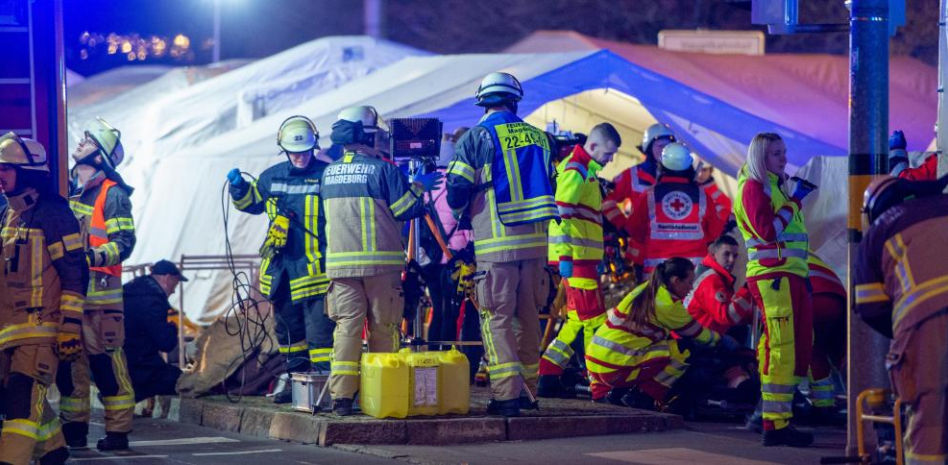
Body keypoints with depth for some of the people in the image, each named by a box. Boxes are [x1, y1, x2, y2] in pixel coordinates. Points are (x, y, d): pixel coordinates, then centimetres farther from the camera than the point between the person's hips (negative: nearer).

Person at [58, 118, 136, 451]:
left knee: (106, 360, -7)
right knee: (68, 360, 8)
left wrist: (93, 256, -27)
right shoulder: (70, 190, 17)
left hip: (99, 290, -7)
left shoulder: (112, 194, -5)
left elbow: (124, 243, -13)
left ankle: (118, 431, -3)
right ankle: (74, 427, 16)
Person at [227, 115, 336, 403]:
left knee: (319, 329, -11)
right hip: (281, 268, 6)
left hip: (315, 268, -6)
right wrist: (239, 187, 8)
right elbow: (252, 203, 26)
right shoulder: (272, 177, 9)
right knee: (288, 328, 15)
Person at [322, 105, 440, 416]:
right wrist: (419, 187, 12)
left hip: (339, 261, 4)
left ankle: (342, 395, -9)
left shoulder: (329, 173, 11)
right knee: (383, 328, 6)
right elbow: (407, 210, -6)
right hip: (380, 262, -4)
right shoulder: (382, 169, -7)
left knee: (347, 325, 1)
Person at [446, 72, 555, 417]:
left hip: (496, 243, -5)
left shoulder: (477, 138, -4)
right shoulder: (538, 137, 10)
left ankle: (507, 393, -12)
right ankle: (528, 388, 19)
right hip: (535, 240, 5)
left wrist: (462, 214, 16)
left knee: (496, 317, -3)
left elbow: (457, 189, -5)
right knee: (528, 316, 14)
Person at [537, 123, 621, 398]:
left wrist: (598, 259, 26)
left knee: (577, 321, 11)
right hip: (575, 258, -10)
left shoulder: (586, 170, 21)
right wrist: (565, 256, -24)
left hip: (583, 258, 10)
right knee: (594, 320, -7)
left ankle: (548, 378, 11)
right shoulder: (575, 169, -11)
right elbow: (561, 213, -20)